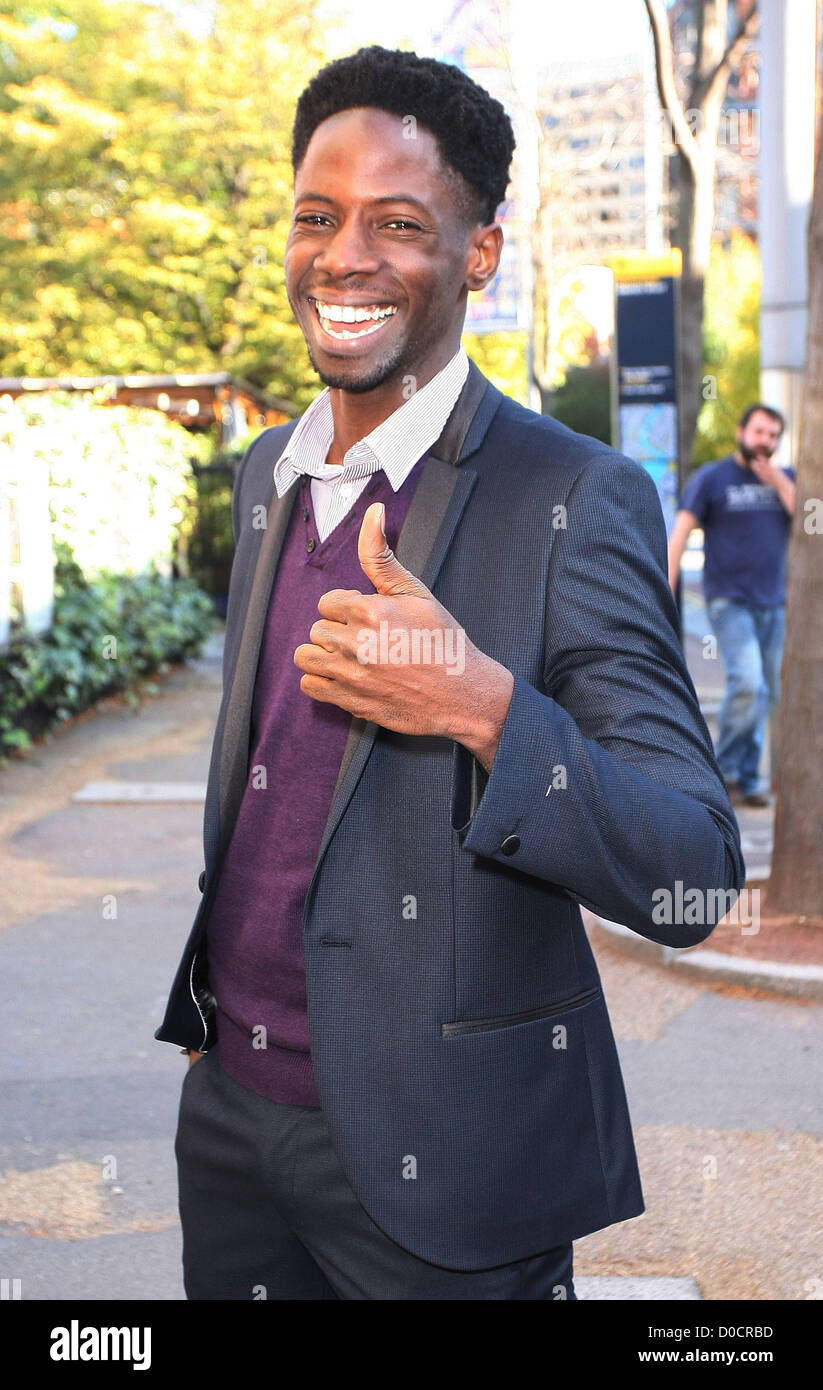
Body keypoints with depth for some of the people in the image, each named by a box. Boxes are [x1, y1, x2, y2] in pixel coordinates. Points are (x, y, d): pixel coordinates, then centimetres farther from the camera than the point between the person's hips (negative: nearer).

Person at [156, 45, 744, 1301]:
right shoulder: (267, 476, 6)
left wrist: (484, 709, -33)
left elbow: (689, 883, -19)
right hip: (232, 1106, 6)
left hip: (436, 1155, -6)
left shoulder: (575, 499, -15)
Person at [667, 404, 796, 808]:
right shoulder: (710, 478, 0)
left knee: (767, 695, 6)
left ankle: (746, 781, 18)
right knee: (748, 683, -21)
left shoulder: (785, 479, 12)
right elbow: (678, 536, -5)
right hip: (729, 602, -5)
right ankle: (726, 768, -4)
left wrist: (779, 483, -8)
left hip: (773, 604, 5)